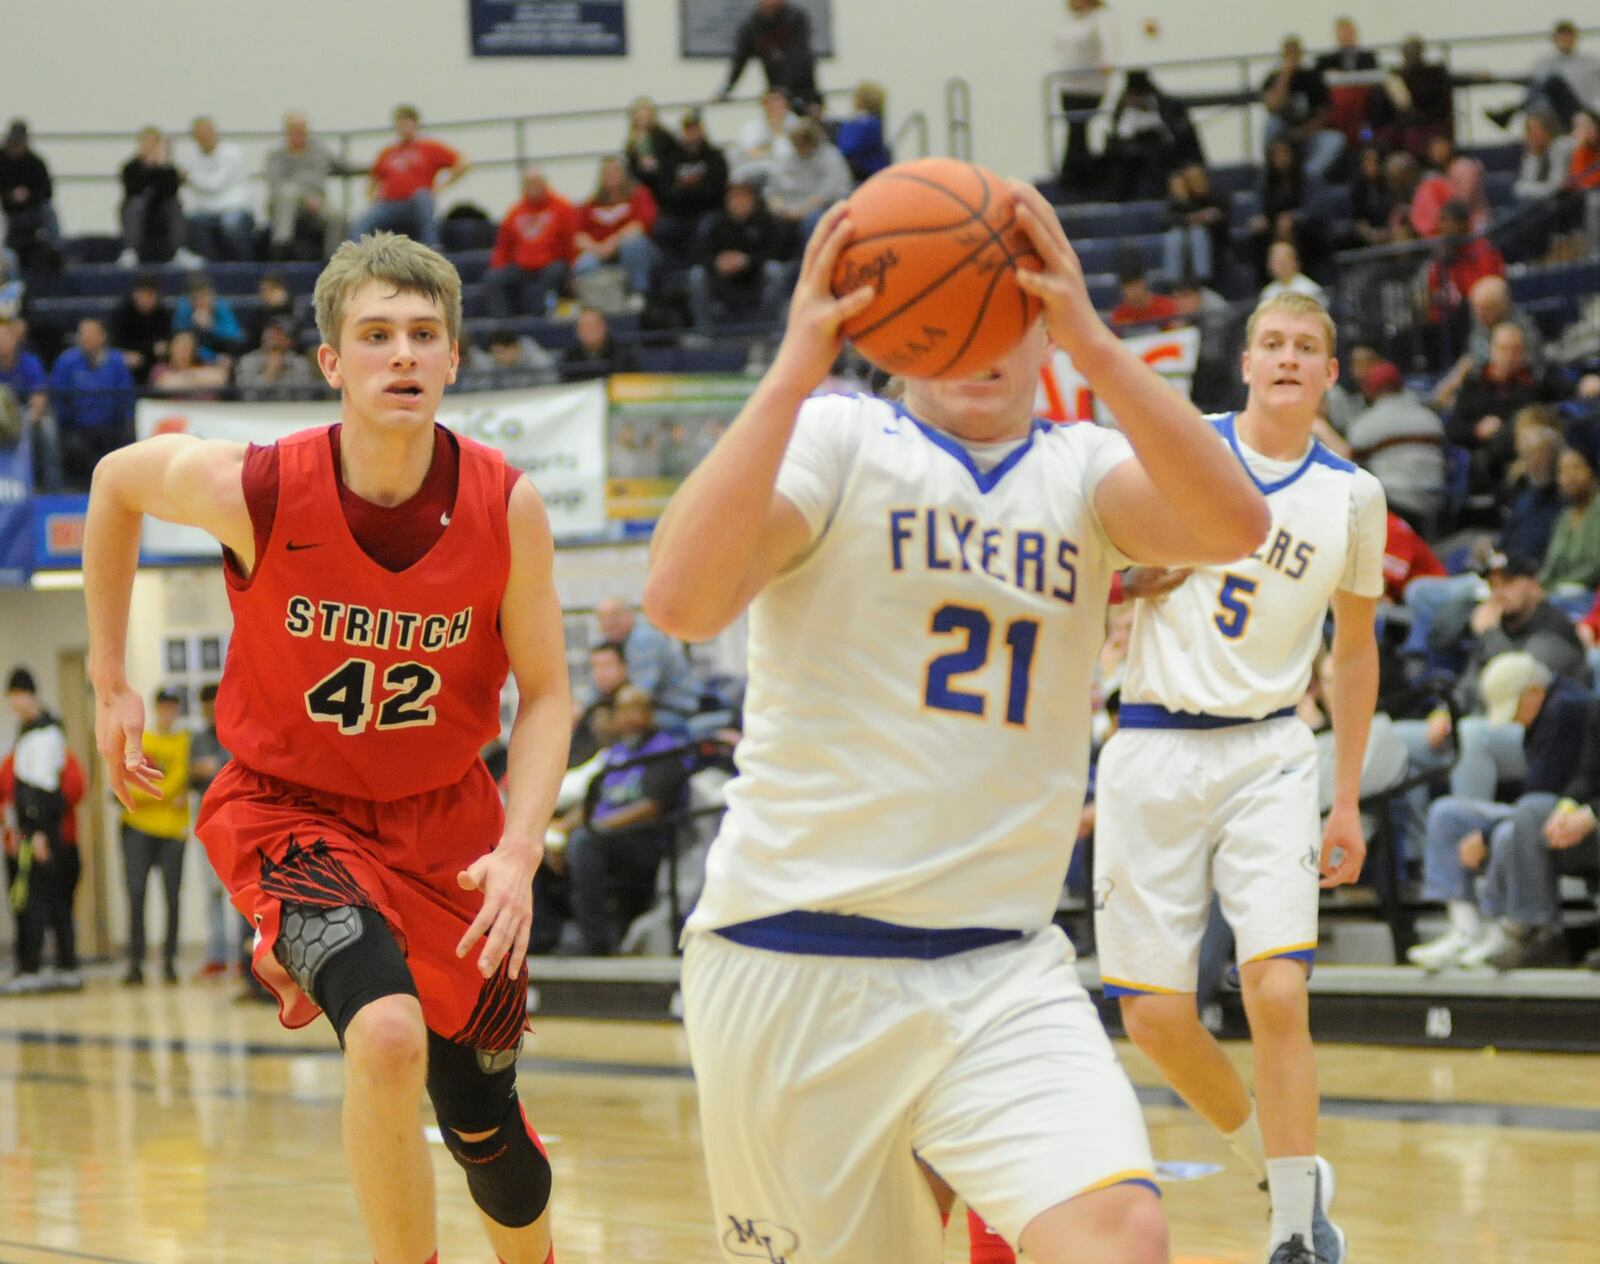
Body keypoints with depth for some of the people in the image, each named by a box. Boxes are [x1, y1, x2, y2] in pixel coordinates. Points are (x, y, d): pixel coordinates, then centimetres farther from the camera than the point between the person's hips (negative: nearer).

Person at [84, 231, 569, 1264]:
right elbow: (119, 480, 0)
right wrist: (110, 685, 4)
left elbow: (545, 695, -7)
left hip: (444, 815, 3)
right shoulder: (253, 491, -22)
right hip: (290, 805, -2)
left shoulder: (506, 508, -18)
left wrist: (519, 848, -23)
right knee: (388, 1033, -31)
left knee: (484, 1121, 11)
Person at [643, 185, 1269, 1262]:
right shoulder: (837, 438, 0)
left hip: (1002, 972, 2)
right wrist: (796, 370, -22)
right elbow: (683, 600, -18)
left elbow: (1233, 524, -14)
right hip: (794, 962, -2)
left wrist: (1093, 343, -24)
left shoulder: (1082, 469, 9)